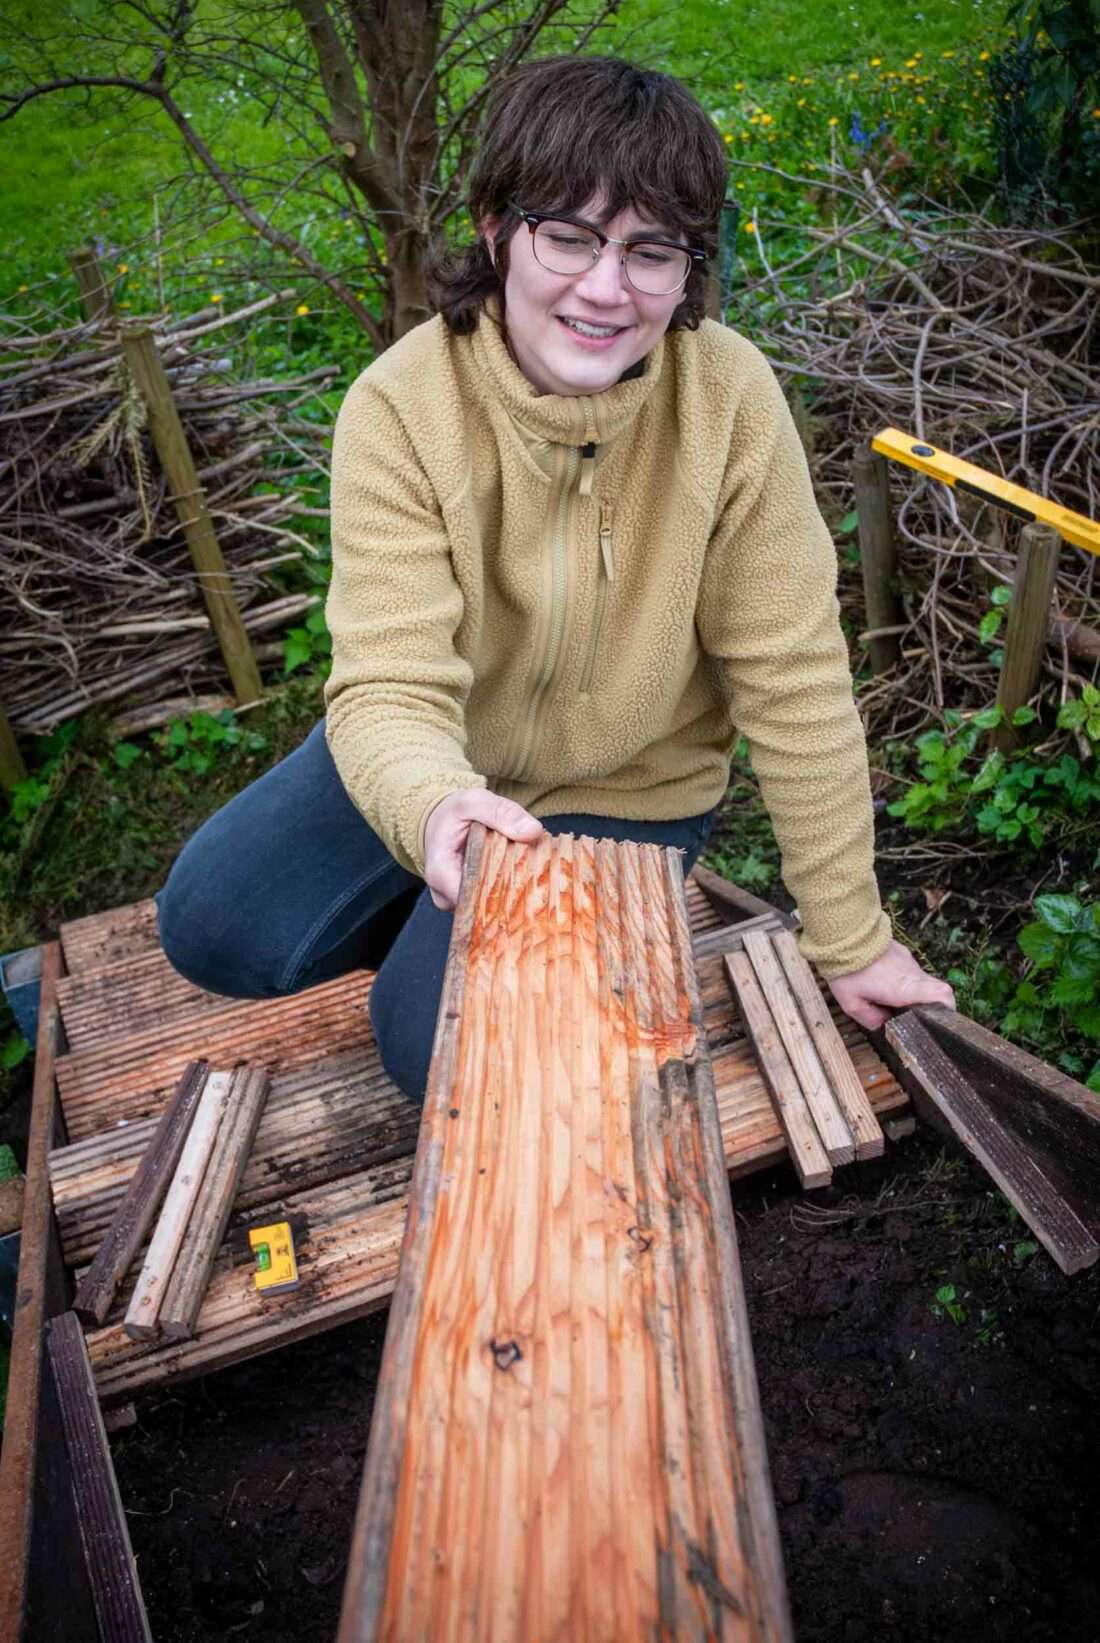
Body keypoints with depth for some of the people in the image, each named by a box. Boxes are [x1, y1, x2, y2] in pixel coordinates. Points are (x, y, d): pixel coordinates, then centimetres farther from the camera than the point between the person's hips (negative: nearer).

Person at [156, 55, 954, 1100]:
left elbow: (792, 682, -18)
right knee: (211, 926, -10)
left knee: (445, 1042, -18)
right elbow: (392, 680, -27)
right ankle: (443, 912, 15)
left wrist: (848, 938, -12)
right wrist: (432, 803, -52)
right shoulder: (401, 405, -21)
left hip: (625, 786, -2)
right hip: (443, 763, 2)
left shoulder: (729, 396, -23)